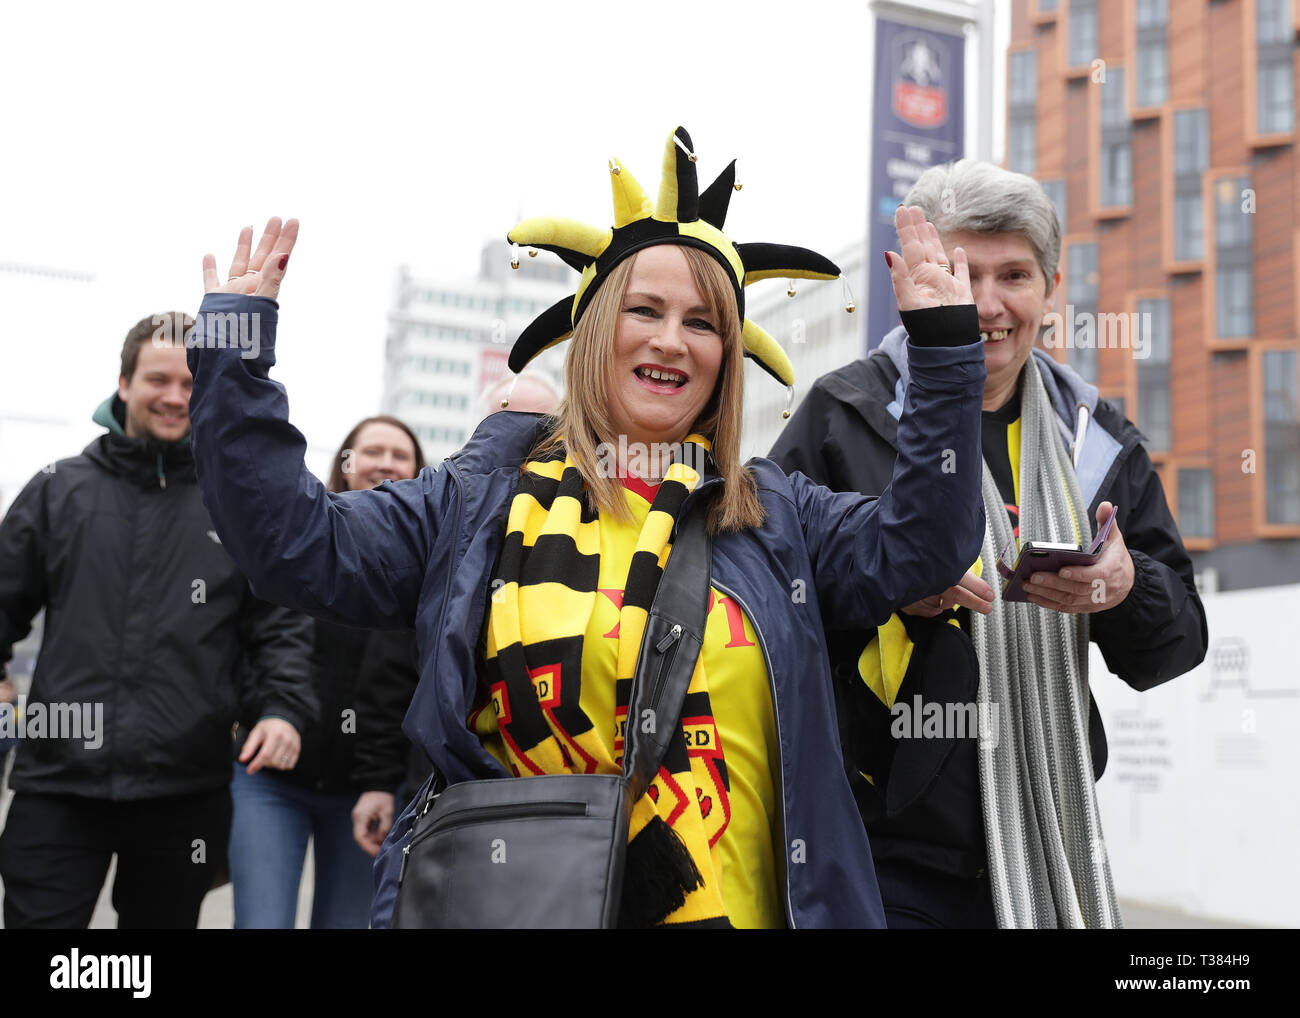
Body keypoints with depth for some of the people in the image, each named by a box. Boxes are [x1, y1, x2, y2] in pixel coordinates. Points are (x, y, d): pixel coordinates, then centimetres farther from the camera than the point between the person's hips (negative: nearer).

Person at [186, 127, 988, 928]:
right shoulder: (480, 503, 2)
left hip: (734, 904, 2)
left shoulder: (773, 514, 8)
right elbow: (299, 544, -3)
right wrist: (234, 346, -7)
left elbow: (917, 547, 0)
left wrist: (945, 345, -4)